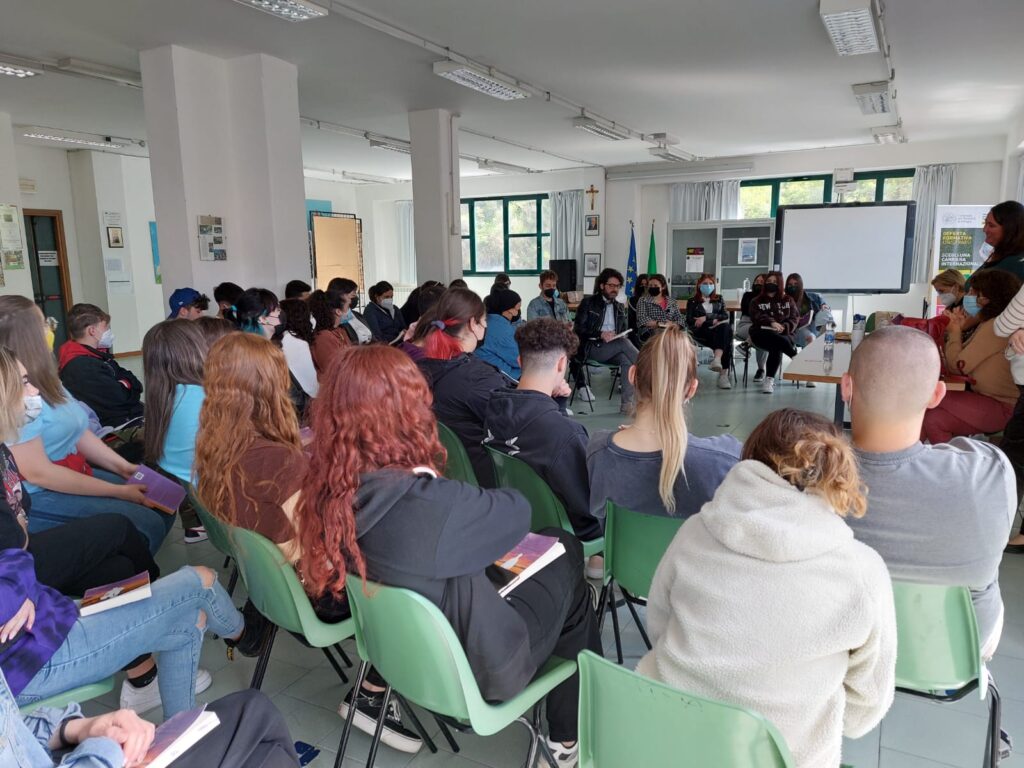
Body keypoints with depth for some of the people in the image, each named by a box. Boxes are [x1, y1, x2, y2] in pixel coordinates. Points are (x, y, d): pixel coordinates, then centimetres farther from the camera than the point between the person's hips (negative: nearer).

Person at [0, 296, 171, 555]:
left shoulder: (43, 383, 8)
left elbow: (79, 432, 12)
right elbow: (37, 473, -23)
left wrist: (123, 467, 1)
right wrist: (118, 491, -19)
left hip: (76, 474, 10)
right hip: (35, 499, -10)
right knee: (146, 525, -19)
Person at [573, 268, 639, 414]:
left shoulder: (619, 308, 22)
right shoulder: (588, 302, 6)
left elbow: (623, 332, 24)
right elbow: (578, 329, -4)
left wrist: (621, 336, -2)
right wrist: (600, 335, -18)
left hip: (613, 348, 4)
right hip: (591, 347, -4)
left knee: (626, 360, -30)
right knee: (623, 343, -30)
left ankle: (627, 403, -32)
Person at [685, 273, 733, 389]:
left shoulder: (719, 299, 27)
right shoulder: (692, 301, 20)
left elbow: (725, 315, 10)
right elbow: (690, 320, 5)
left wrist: (706, 318, -7)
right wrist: (714, 320, -7)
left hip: (719, 329, 3)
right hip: (701, 331, -3)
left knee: (726, 328, -38)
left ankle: (717, 359, -54)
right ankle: (723, 373, -47)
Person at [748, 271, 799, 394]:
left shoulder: (788, 300, 21)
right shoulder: (756, 301, 16)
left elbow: (794, 319, 9)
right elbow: (757, 317, -3)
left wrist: (784, 326, -14)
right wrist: (771, 323, -21)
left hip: (783, 333, 1)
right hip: (762, 333, -1)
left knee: (776, 347, -35)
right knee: (780, 341, -37)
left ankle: (769, 380, -34)